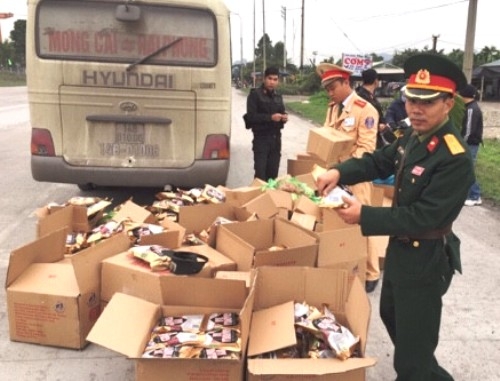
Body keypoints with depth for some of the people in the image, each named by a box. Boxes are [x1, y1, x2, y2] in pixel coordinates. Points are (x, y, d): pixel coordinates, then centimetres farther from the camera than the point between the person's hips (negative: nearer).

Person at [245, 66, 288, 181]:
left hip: (276, 138, 6)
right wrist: (270, 117, -23)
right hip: (261, 138, -5)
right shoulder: (255, 94, -5)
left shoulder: (278, 96, 13)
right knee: (260, 172, -9)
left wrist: (284, 117, -1)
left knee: (273, 172, 9)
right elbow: (251, 116, -13)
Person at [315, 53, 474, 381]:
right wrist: (339, 172, -13)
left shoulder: (455, 158, -29)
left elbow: (422, 217, -30)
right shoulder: (414, 136, -2)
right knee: (392, 316, 30)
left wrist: (364, 215, -28)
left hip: (426, 259, -10)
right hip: (401, 248, 10)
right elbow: (379, 162, 6)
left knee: (412, 349, 7)